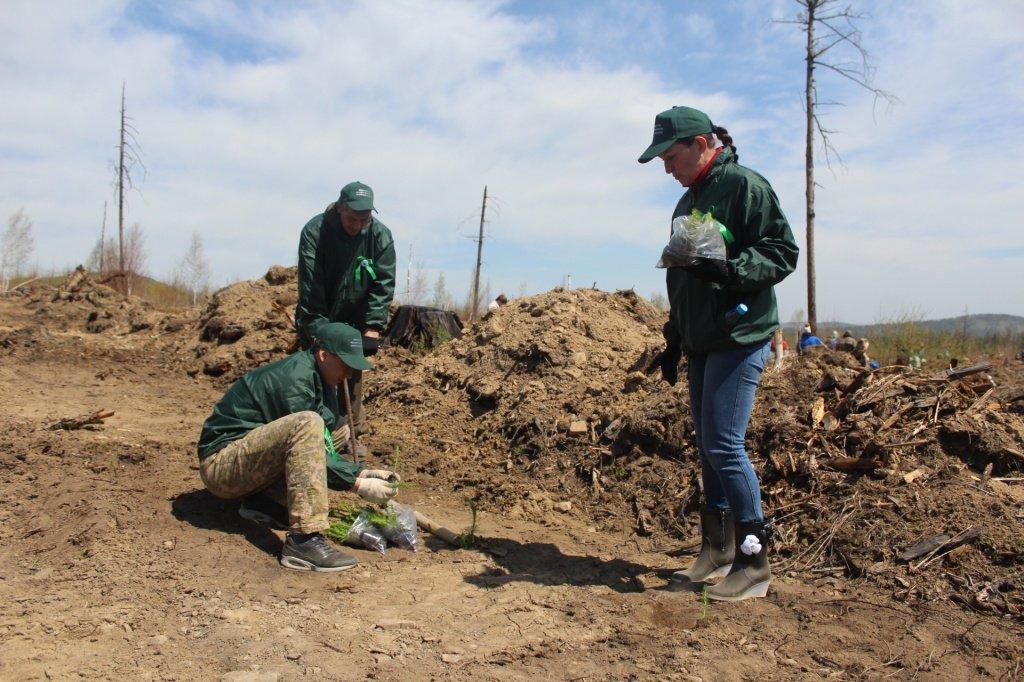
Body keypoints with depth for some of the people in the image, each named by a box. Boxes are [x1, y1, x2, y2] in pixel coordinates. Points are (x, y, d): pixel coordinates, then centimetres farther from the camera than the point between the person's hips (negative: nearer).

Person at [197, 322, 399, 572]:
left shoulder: (318, 379, 8)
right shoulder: (295, 379, -20)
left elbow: (321, 448, 9)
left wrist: (361, 472, -2)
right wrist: (358, 485, -19)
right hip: (219, 465, -9)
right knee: (308, 424, -31)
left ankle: (268, 502, 2)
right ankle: (303, 541, -35)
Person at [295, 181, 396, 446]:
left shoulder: (381, 236, -13)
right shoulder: (314, 232, -19)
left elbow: (384, 284, -12)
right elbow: (310, 287, -22)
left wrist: (373, 326, -21)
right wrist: (318, 332, -27)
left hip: (354, 321, 1)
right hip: (318, 321, -1)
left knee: (352, 376, 1)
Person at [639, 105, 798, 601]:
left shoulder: (745, 185, -6)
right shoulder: (687, 203, 20)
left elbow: (784, 252, -12)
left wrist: (730, 270, -28)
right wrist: (673, 341, 22)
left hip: (739, 339, -9)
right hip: (701, 344, 9)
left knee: (723, 445, -11)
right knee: (708, 447, 10)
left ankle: (755, 560, 2)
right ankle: (717, 551, 20)